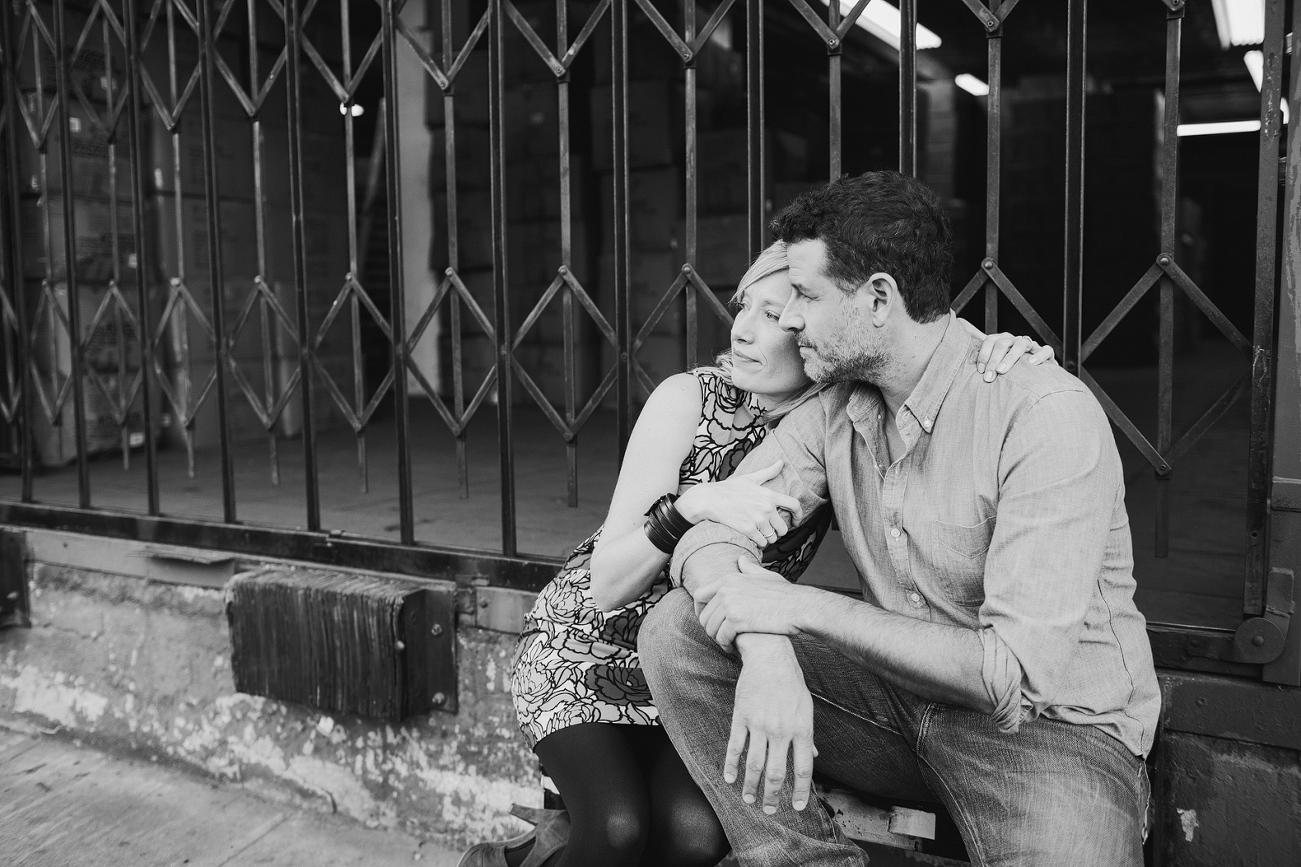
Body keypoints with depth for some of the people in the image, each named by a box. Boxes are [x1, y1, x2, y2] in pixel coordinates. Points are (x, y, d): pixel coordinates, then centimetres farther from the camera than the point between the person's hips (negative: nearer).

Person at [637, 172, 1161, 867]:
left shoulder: (1047, 413, -20)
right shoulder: (834, 410, 1)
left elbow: (1016, 674, -25)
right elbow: (711, 532, -6)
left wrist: (803, 606, -24)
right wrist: (765, 650, -27)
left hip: (1054, 725, -5)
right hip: (900, 693, 5)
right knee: (674, 631, -11)